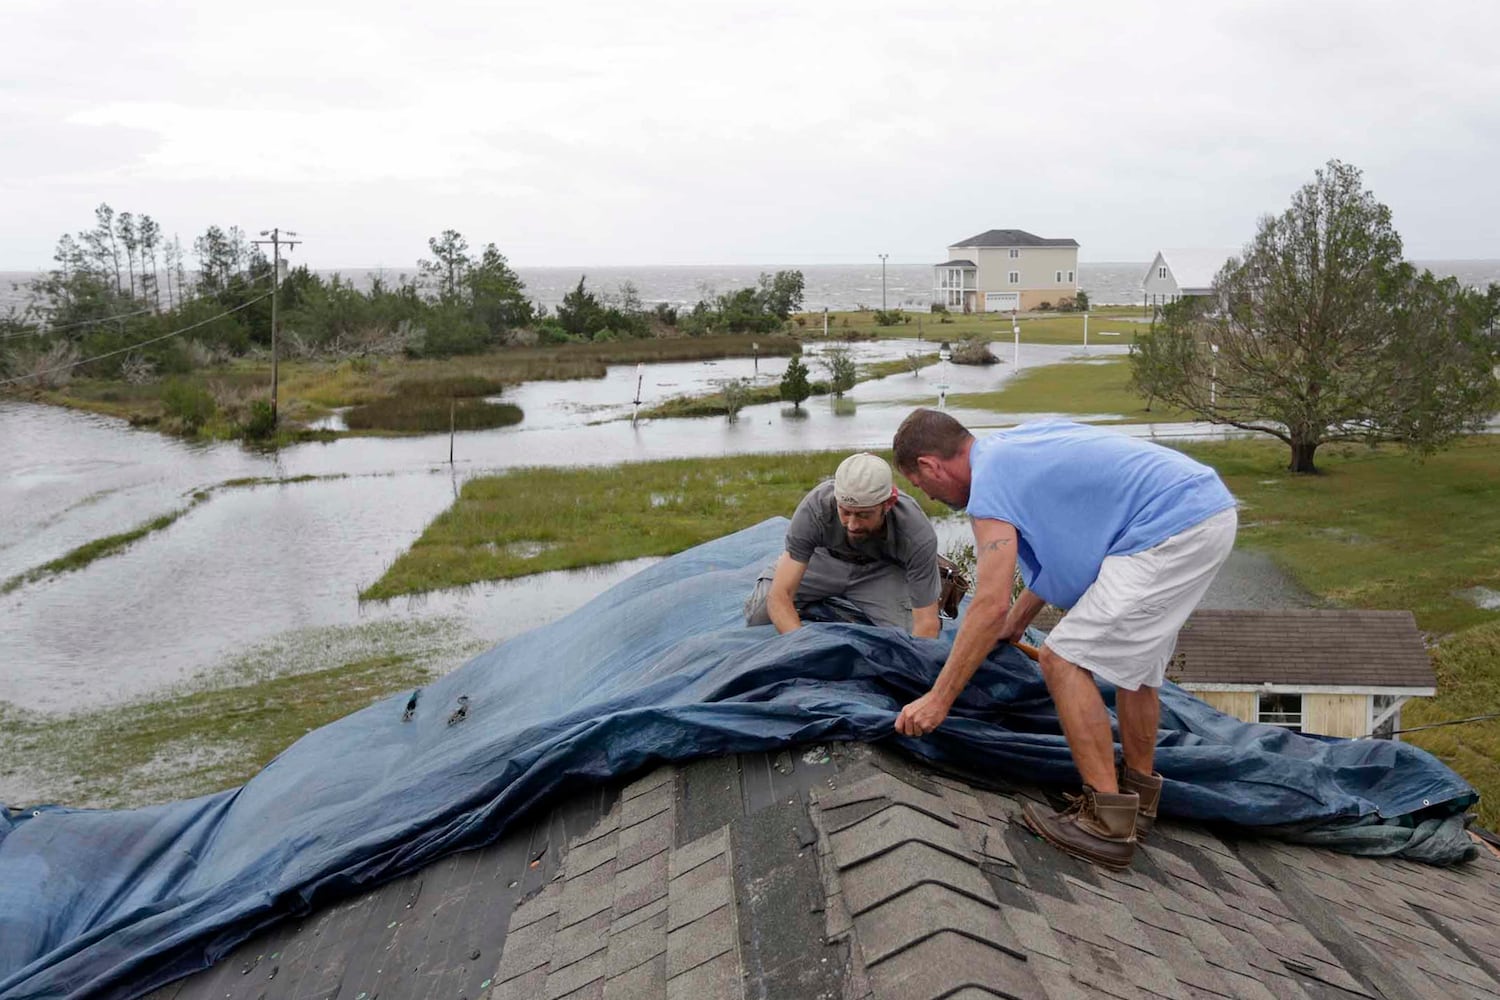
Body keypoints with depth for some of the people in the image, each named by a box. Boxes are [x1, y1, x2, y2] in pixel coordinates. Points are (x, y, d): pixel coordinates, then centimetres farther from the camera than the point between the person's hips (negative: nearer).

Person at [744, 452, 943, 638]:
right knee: (758, 613, -13)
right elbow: (779, 596, -36)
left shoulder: (919, 536, -38)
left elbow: (927, 625, -33)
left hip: (884, 569, -1)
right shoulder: (814, 508, -38)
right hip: (827, 557, 1)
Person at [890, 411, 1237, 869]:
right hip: (1210, 508, 10)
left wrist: (937, 700, -9)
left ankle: (1107, 824, -4)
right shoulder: (1017, 444, 19)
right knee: (1134, 660, 23)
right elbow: (1062, 545, 28)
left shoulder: (990, 483, -9)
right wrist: (1018, 620, 36)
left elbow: (991, 606, -15)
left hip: (1171, 531, -10)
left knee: (1063, 660, -6)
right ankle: (1139, 796, 35)